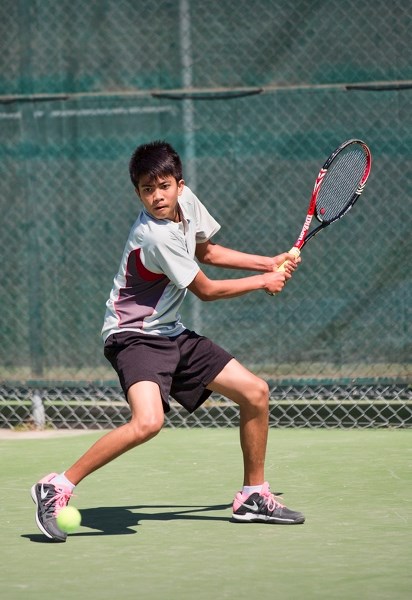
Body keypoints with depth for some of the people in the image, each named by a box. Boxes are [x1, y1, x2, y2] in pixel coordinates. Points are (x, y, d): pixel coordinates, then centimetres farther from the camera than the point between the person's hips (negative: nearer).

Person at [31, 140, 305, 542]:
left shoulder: (186, 200, 0)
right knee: (148, 421, -32)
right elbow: (205, 290, -13)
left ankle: (253, 496, 22)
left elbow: (206, 252, 21)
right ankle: (57, 489, -20)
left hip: (172, 334, 9)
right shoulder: (155, 236, -25)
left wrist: (270, 263, 15)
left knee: (255, 392, 6)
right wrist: (263, 282, 1)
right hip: (134, 336, -9)